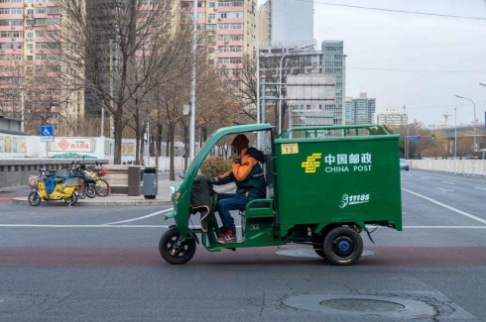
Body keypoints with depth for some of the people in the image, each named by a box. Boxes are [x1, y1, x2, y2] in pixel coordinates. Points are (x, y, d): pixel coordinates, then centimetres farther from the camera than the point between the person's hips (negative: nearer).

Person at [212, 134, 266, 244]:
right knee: (216, 197, 10)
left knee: (222, 204, -23)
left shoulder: (250, 158, -13)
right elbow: (230, 175, 19)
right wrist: (214, 180, 7)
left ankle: (230, 233, -15)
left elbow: (240, 176, -25)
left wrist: (235, 161, -12)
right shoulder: (244, 159, 19)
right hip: (244, 193, 11)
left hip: (251, 196, -11)